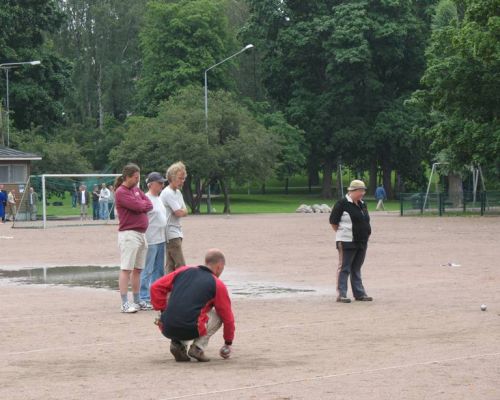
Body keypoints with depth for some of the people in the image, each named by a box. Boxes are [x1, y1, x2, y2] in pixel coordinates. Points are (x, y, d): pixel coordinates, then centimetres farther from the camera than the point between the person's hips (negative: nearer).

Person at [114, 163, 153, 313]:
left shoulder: (136, 189, 16)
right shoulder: (121, 192, -11)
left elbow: (149, 204, 9)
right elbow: (138, 206, -18)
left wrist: (141, 205, -8)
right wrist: (144, 204, 2)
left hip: (141, 233, 9)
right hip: (129, 234, -9)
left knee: (137, 269, 12)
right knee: (126, 269, -9)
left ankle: (137, 301, 19)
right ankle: (125, 304, -11)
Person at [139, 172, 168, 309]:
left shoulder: (158, 199, 16)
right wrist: (144, 239, -20)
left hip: (160, 240, 9)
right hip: (150, 241, -9)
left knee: (159, 270, 13)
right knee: (147, 270, -6)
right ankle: (144, 298, -3)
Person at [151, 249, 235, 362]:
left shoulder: (183, 271, 17)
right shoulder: (217, 285, 8)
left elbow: (156, 287, 12)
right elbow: (227, 317, 16)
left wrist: (163, 310, 18)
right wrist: (228, 342, 30)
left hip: (167, 329, 4)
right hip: (190, 331, -4)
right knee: (218, 316, 20)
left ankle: (178, 343, 10)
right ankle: (198, 348, 4)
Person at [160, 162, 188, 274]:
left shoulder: (178, 193, 17)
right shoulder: (168, 193, -14)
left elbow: (185, 212, 14)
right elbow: (179, 213, -18)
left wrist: (182, 211, -6)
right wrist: (182, 210, 3)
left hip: (176, 233, 10)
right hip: (171, 234, -10)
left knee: (171, 265, 8)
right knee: (180, 265, -14)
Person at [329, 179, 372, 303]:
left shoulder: (362, 204, 13)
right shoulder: (342, 203, -12)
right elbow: (333, 221, -10)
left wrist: (366, 234, 14)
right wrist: (341, 234, -6)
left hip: (362, 242, 8)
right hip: (347, 242, -8)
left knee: (356, 269, 14)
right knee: (344, 268, -5)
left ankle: (359, 293, 18)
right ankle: (341, 294, -4)